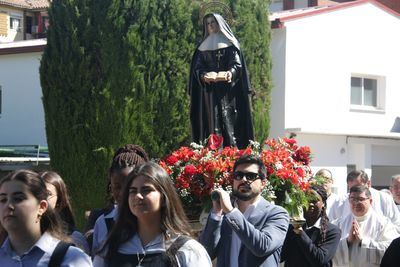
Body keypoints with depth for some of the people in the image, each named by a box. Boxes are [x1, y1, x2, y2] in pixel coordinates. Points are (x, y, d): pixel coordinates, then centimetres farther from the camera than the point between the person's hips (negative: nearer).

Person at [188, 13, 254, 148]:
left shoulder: (230, 44, 8)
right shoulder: (203, 47, 18)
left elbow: (237, 64, -4)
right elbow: (197, 67, 8)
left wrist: (230, 73, -25)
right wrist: (203, 75, -14)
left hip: (227, 90, -3)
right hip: (209, 91, 3)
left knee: (228, 119, -12)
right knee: (212, 121, -4)